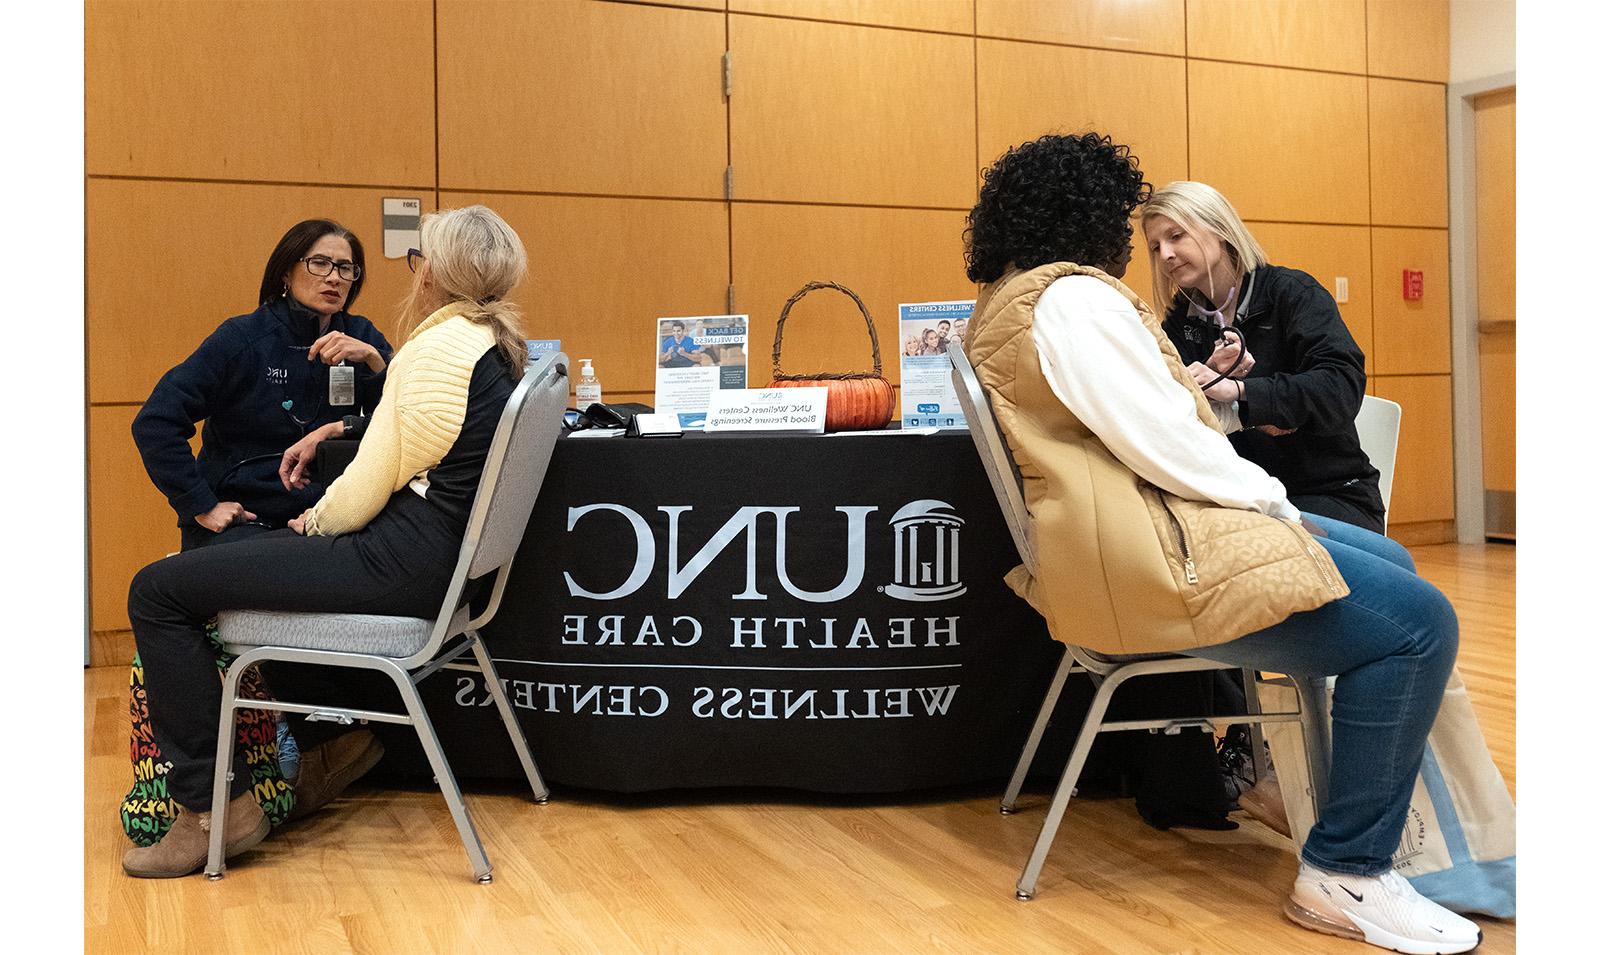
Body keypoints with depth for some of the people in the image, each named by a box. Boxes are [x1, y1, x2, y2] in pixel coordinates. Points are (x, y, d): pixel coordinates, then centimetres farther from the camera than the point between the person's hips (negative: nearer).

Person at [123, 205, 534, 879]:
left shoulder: (439, 345, -16)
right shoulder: (497, 344, 13)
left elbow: (370, 488, -14)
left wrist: (314, 522, 5)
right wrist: (334, 432, 22)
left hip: (401, 563, -10)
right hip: (439, 557, 10)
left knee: (156, 592, -5)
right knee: (248, 550, 29)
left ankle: (214, 808, -1)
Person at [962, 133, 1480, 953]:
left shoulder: (1006, 303, 17)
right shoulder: (1074, 297, -16)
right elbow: (1164, 445, -20)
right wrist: (1276, 503, -7)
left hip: (1123, 533, 12)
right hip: (1150, 564, -12)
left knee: (1387, 563, 19)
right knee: (1417, 623, -13)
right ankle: (1346, 873, -2)